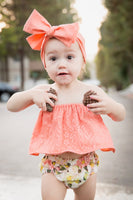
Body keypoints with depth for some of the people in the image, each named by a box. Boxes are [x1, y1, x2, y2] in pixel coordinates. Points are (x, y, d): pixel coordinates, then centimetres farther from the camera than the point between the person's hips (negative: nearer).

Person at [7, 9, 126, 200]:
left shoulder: (91, 91, -6)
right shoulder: (44, 91, -7)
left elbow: (121, 116, 4)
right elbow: (11, 105, -1)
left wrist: (111, 107, -19)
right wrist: (30, 95, -20)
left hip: (86, 163, 1)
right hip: (53, 164, -1)